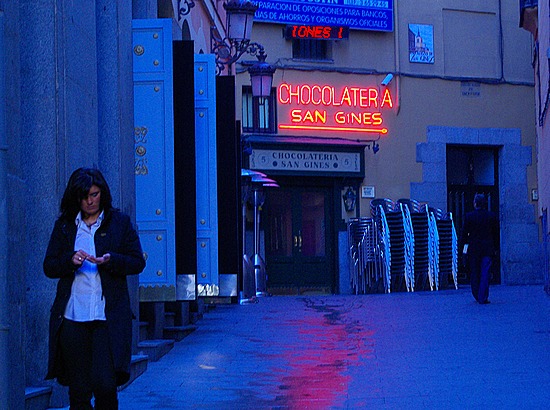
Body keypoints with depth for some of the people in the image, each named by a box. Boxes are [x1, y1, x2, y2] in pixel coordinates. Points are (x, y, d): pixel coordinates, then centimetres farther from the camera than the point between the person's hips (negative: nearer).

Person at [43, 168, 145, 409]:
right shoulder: (64, 226, 12)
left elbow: (138, 262, 5)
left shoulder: (120, 222, 8)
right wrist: (70, 260, -12)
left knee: (105, 384, -12)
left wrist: (110, 260, -13)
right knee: (78, 388, 2)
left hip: (108, 315, -2)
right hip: (72, 317, 2)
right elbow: (49, 267, 9)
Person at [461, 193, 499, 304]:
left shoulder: (469, 216, -6)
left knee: (474, 273, 12)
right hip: (488, 249, 0)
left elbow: (465, 233, -3)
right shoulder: (492, 216, 0)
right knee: (485, 273, -1)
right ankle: (483, 298, -6)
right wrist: (495, 247, 13)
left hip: (473, 249, 0)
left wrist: (465, 245, 9)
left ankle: (477, 295, 21)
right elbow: (496, 233, 5)